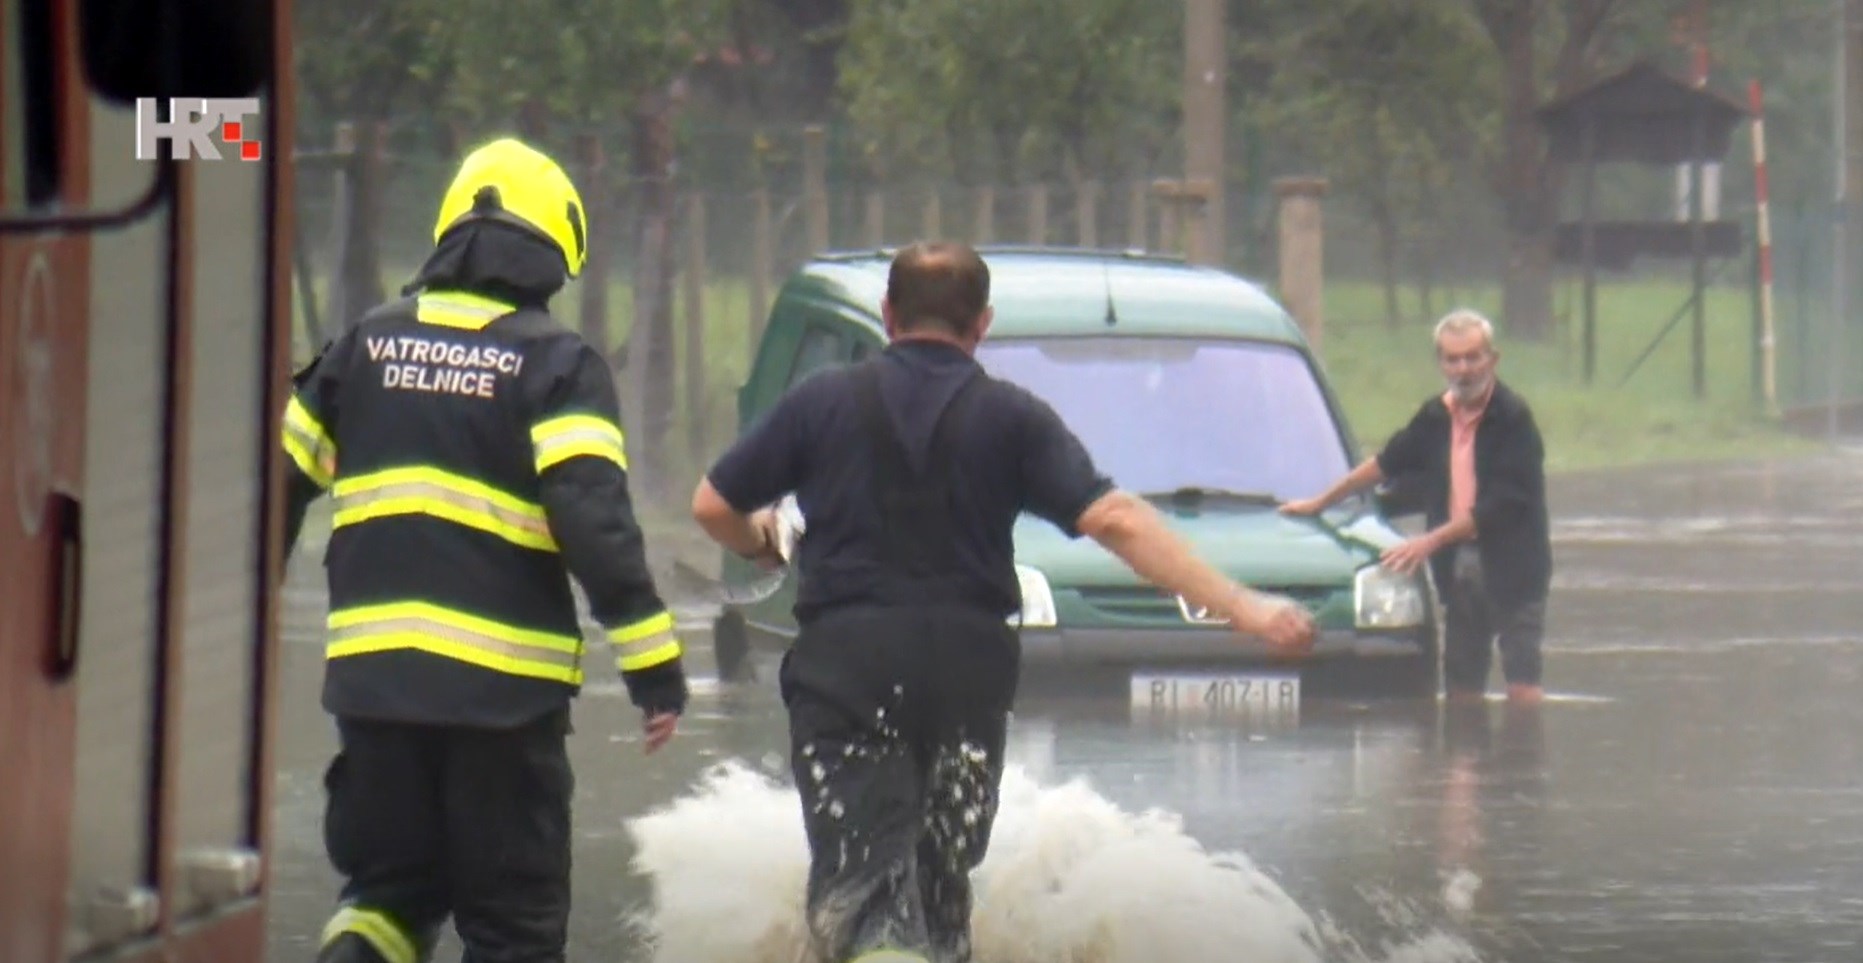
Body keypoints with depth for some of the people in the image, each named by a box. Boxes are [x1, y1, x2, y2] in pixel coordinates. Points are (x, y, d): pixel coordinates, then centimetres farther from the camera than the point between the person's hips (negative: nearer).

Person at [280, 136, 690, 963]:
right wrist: (652, 662, -15)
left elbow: (279, 480, 13)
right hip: (504, 682, -4)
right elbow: (594, 518, -15)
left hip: (371, 672, 4)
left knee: (391, 885, 16)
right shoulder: (556, 364, -4)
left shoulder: (368, 343, 10)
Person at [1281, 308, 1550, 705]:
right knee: (1461, 691, 7)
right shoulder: (1436, 417, 9)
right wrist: (1319, 503, 29)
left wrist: (1432, 541, -17)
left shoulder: (1513, 418, -12)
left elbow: (1499, 507, -17)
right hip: (1460, 568, 7)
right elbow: (1385, 463, 24)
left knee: (1522, 688, -12)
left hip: (1512, 569, -7)